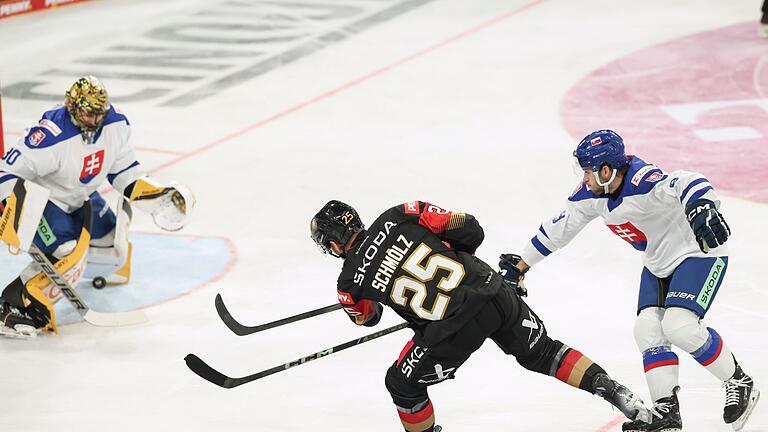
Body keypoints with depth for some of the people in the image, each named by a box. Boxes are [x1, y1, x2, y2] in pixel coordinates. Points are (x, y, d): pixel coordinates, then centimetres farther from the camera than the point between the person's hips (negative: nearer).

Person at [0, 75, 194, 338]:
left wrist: (155, 194, -7)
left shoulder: (116, 124, -15)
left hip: (81, 198, 7)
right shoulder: (52, 136, -36)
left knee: (113, 251, 12)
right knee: (67, 258, -27)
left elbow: (122, 168, 1)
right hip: (43, 198, -7)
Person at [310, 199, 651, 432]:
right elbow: (468, 229, 8)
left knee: (402, 383, 19)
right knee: (541, 353, 25)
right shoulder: (397, 217, 6)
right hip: (492, 290, 4)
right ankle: (612, 390, 17)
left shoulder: (351, 281, 2)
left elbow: (367, 317, 27)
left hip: (456, 327, -4)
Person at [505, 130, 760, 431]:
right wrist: (521, 265, 14)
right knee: (648, 329, -3)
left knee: (678, 325, -22)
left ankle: (739, 383, -4)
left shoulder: (643, 180, -31)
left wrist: (702, 207, -70)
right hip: (658, 264, 9)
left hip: (699, 251, -9)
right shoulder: (591, 194, -4)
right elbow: (561, 226, 8)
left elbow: (686, 183, -49)